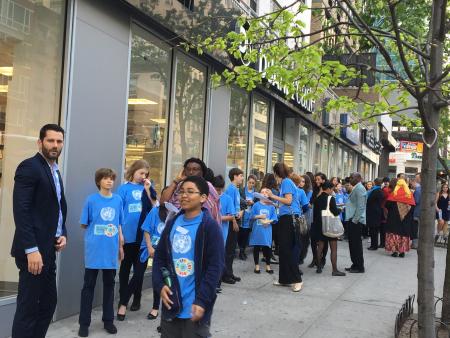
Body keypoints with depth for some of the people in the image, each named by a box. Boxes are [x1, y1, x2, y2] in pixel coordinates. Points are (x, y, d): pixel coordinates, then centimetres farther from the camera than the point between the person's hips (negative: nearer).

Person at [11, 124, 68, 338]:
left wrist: (63, 234, 6)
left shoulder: (55, 172, 17)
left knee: (48, 304, 12)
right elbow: (21, 211, -19)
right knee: (28, 308, -3)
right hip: (34, 250, -9)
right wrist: (31, 249, -23)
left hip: (48, 249, 9)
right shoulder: (29, 167, -11)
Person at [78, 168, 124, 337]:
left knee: (109, 284, 13)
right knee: (89, 285, 5)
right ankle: (84, 323, 13)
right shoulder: (91, 200, -4)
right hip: (94, 249, -3)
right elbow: (84, 224, 3)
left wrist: (120, 245, 12)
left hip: (111, 249, 3)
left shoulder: (118, 200, 5)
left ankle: (108, 320, 25)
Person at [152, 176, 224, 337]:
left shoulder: (210, 226, -10)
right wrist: (160, 285, -2)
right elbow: (159, 257, 13)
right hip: (171, 302, 5)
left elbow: (215, 267, -13)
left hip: (195, 305, -5)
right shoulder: (172, 223, 8)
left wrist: (202, 300, -18)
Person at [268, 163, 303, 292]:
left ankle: (297, 279, -7)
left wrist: (273, 196, -10)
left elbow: (288, 200, -17)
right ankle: (285, 278, 17)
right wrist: (273, 202, 20)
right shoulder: (285, 182, 18)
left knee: (288, 249, -9)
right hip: (286, 218, 10)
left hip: (289, 218, -10)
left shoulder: (286, 182, -9)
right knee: (284, 249, 12)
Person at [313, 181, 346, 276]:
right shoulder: (331, 198, -12)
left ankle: (319, 267, 18)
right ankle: (335, 270, -4)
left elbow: (315, 212, 8)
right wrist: (340, 210, 5)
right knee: (333, 248, -1)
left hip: (319, 225, 6)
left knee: (320, 246, 13)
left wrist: (316, 223, 16)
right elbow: (335, 212, -16)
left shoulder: (317, 199, 4)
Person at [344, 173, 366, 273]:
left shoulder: (359, 189, -15)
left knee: (356, 243, -4)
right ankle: (355, 264, 22)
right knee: (352, 243, 14)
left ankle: (359, 267, 4)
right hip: (352, 220, 10)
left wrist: (355, 220, -20)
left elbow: (360, 206, -20)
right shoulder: (355, 188, 16)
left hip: (356, 221, -10)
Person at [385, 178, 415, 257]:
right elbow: (412, 205, 2)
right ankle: (402, 251, 7)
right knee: (404, 233, 9)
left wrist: (390, 209, 12)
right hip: (406, 218, 3)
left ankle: (394, 250, -4)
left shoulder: (394, 192, -6)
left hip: (394, 216, -3)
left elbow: (388, 204, -9)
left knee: (394, 233, 2)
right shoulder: (409, 193, 4)